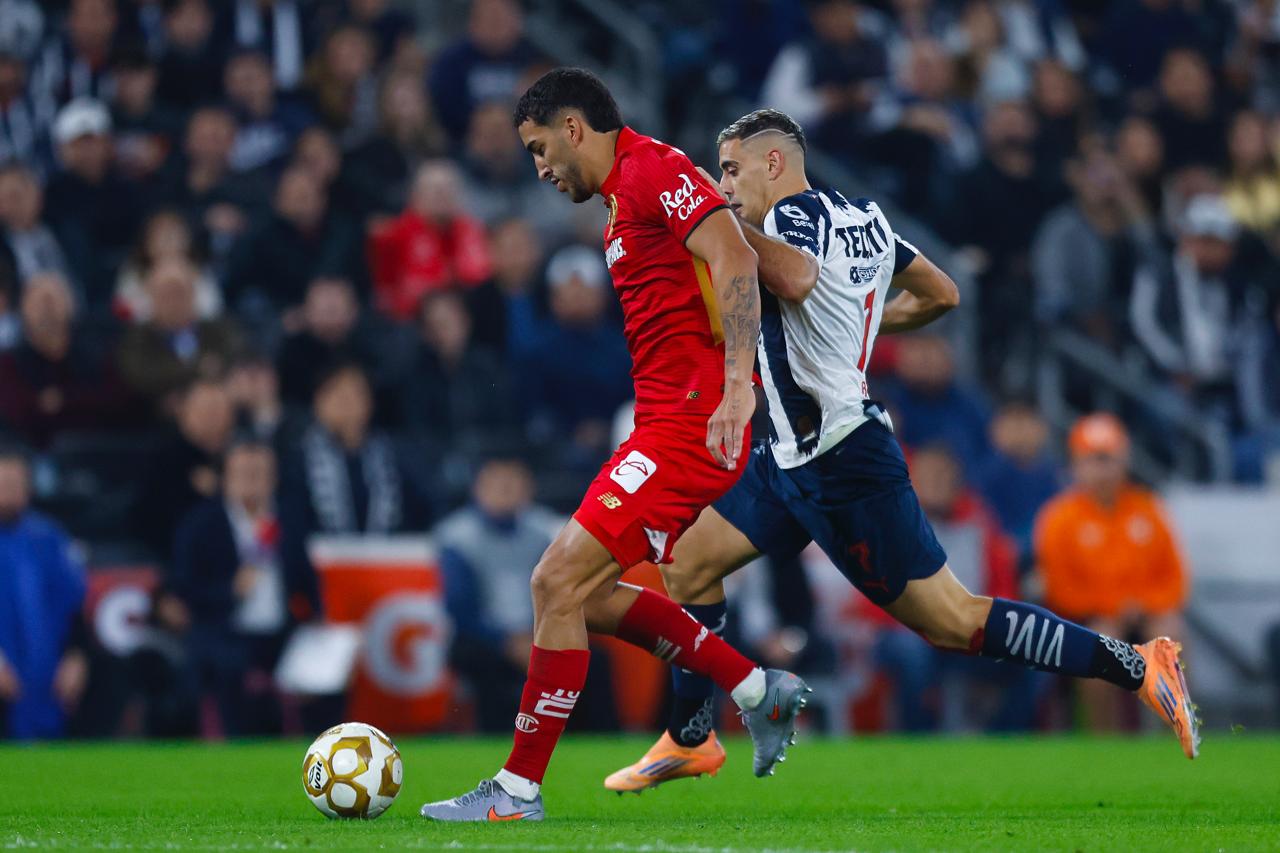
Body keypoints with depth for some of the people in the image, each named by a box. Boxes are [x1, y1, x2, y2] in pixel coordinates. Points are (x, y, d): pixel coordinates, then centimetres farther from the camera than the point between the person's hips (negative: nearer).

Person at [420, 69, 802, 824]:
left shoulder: (652, 169, -9)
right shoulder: (624, 204, 21)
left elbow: (735, 259, -22)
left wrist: (736, 384, -30)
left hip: (692, 420, -11)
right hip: (669, 420, 11)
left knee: (559, 582, -12)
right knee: (583, 591, 13)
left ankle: (519, 790, -7)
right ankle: (762, 693, 16)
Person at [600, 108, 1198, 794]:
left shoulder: (796, 214, -15)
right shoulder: (864, 218, 12)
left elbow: (797, 279, -38)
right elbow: (942, 295, 22)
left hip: (844, 465, -10)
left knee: (950, 620, -7)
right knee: (688, 561, 10)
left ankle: (1135, 665, -4)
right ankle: (689, 738, 20)